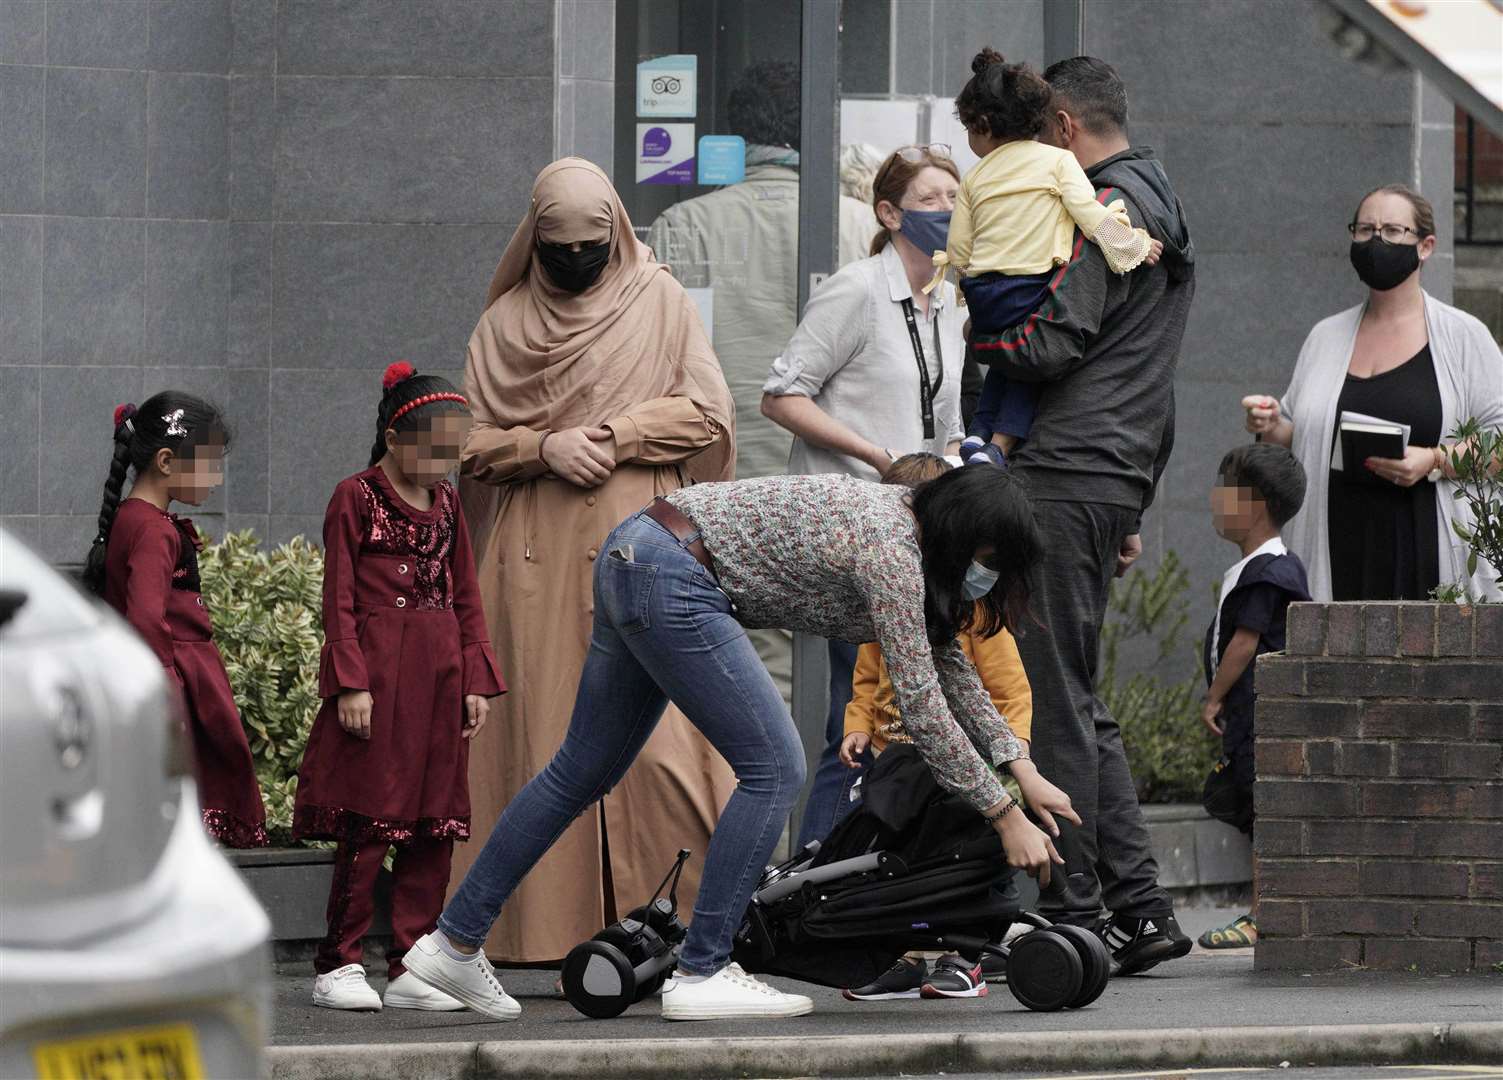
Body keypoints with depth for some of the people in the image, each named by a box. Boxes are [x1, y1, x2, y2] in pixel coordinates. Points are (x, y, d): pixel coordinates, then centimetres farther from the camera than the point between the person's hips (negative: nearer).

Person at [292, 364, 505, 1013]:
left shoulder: (446, 503, 14)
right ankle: (339, 966, -1)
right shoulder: (355, 499, -3)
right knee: (367, 828, -7)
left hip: (439, 678, 6)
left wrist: (476, 680, 8)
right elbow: (340, 600, -6)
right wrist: (350, 682, -13)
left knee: (434, 826, 5)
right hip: (377, 672, -6)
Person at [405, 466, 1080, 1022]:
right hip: (671, 579, -10)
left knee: (583, 771, 15)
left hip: (631, 559, 10)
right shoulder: (892, 552, -17)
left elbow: (949, 668, 21)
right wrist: (1004, 818, -10)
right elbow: (923, 709, -16)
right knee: (773, 769, -9)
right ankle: (701, 975, -7)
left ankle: (454, 942, 20)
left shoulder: (906, 525, 11)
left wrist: (1022, 769, 16)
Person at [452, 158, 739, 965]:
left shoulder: (661, 303, 11)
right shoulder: (505, 321, 14)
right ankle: (546, 921, -7)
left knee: (655, 726, -13)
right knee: (544, 729, -6)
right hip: (537, 551, 1)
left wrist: (616, 435, -7)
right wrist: (544, 448, -8)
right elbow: (470, 441, 9)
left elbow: (708, 413, 4)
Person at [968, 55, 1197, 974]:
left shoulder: (1103, 209, -9)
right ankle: (1141, 909, 9)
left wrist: (969, 332, -1)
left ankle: (1074, 916, -7)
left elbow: (1052, 345, -18)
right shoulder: (1163, 211, 23)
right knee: (1078, 704, 12)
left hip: (1065, 480, -10)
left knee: (1053, 701, -7)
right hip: (1116, 482, 10)